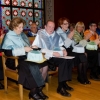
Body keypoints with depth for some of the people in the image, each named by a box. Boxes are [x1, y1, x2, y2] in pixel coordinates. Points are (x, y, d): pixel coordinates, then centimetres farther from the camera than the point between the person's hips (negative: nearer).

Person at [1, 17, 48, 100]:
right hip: (15, 60, -7)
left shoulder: (22, 35, 20)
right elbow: (7, 52, -15)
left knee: (44, 64, -19)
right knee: (32, 67, -35)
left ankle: (39, 89, -14)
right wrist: (23, 50, -19)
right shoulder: (8, 37, -3)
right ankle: (33, 91, -19)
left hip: (26, 58, 7)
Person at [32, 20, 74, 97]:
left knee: (70, 60, -17)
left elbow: (60, 45, 24)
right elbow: (39, 49, -19)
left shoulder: (56, 35, 16)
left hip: (56, 55, 7)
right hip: (46, 57, -7)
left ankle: (64, 82, -5)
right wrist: (52, 53, -25)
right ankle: (61, 87, -24)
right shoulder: (40, 35, -6)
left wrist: (63, 50, 0)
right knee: (63, 61, -29)